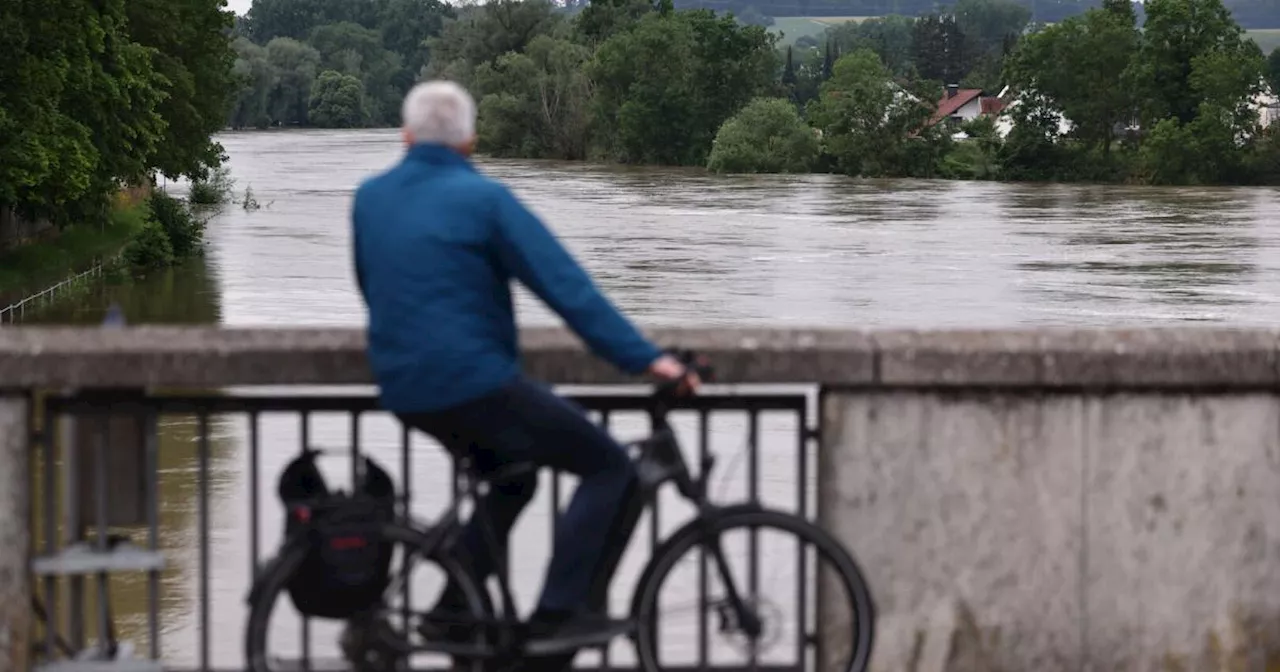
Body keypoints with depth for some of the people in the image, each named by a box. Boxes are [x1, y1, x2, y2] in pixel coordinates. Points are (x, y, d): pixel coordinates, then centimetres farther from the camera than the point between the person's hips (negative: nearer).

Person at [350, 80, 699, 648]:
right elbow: (566, 284, -14)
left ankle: (454, 607, 23)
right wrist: (644, 358, -15)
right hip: (477, 383, -7)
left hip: (404, 391, 7)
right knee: (609, 468, 3)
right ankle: (559, 609, -7)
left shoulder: (369, 198, 8)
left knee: (512, 477, 30)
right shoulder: (483, 198, -10)